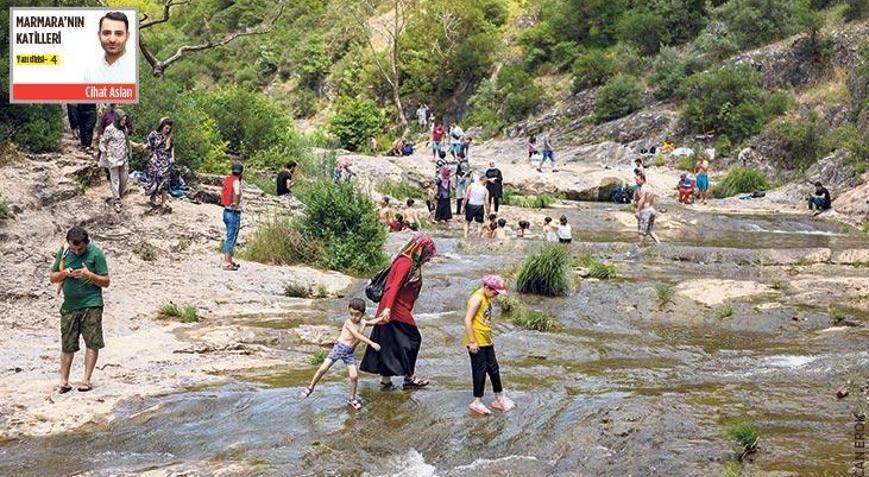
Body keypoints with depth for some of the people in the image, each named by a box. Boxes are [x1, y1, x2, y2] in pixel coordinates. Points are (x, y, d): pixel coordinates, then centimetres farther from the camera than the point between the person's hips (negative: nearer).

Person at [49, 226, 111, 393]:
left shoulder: (96, 254, -6)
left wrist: (89, 275, -20)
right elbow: (52, 278, 11)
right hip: (69, 305, 3)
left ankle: (86, 380, 4)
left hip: (91, 305, -3)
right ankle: (64, 382, 9)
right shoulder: (63, 252, 4)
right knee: (67, 345, 4)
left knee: (92, 343, -3)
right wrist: (64, 273, -10)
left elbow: (106, 282, -4)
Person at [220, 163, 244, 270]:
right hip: (234, 213, -9)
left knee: (230, 237, 19)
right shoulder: (236, 181, -16)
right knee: (231, 238, -4)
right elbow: (237, 193, -37)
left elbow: (222, 192, 25)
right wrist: (236, 203, -23)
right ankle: (227, 263, -2)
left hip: (226, 211, 9)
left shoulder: (227, 180, 9)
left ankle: (229, 260, 27)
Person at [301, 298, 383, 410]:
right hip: (339, 347, -5)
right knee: (323, 368, -8)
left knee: (354, 376, -4)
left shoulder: (363, 323, 6)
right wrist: (371, 343, -30)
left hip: (350, 352, 5)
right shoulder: (349, 322, -14)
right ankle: (310, 387, 13)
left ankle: (352, 398, 17)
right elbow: (358, 336, -24)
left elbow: (372, 322, 29)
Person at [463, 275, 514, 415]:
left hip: (486, 341, 9)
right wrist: (472, 342, -20)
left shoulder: (487, 298, 10)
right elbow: (467, 320, -22)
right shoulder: (477, 298, -18)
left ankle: (499, 399, 23)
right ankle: (477, 402, 9)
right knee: (480, 370, -2)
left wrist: (490, 338, 20)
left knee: (493, 368, 13)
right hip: (476, 343, -9)